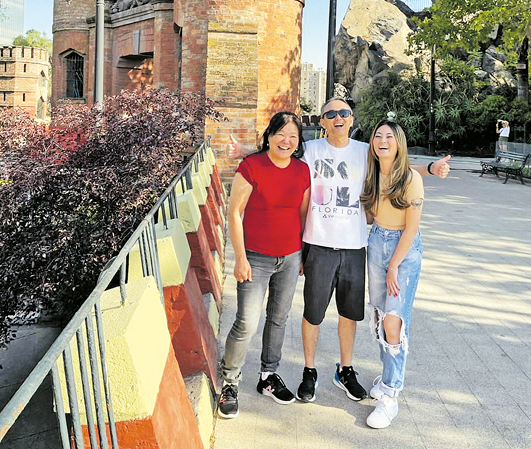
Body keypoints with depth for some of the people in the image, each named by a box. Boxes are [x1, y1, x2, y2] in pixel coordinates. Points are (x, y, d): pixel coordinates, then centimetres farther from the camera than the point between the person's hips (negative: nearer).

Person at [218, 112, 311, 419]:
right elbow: (234, 212, -10)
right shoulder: (251, 166, -11)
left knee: (279, 319, 16)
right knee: (247, 324, -6)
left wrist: (305, 254, 13)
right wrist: (241, 258, -12)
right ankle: (230, 381, 15)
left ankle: (269, 376, 34)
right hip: (256, 259, -5)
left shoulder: (303, 171, 3)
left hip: (290, 259, 5)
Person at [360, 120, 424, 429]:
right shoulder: (372, 175, 4)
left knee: (394, 322, -10)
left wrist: (394, 266, -11)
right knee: (379, 316, 9)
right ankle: (391, 374, 28)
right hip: (376, 244, 5)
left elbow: (412, 227, -12)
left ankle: (390, 396, -2)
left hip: (405, 250, -5)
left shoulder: (411, 178, -12)